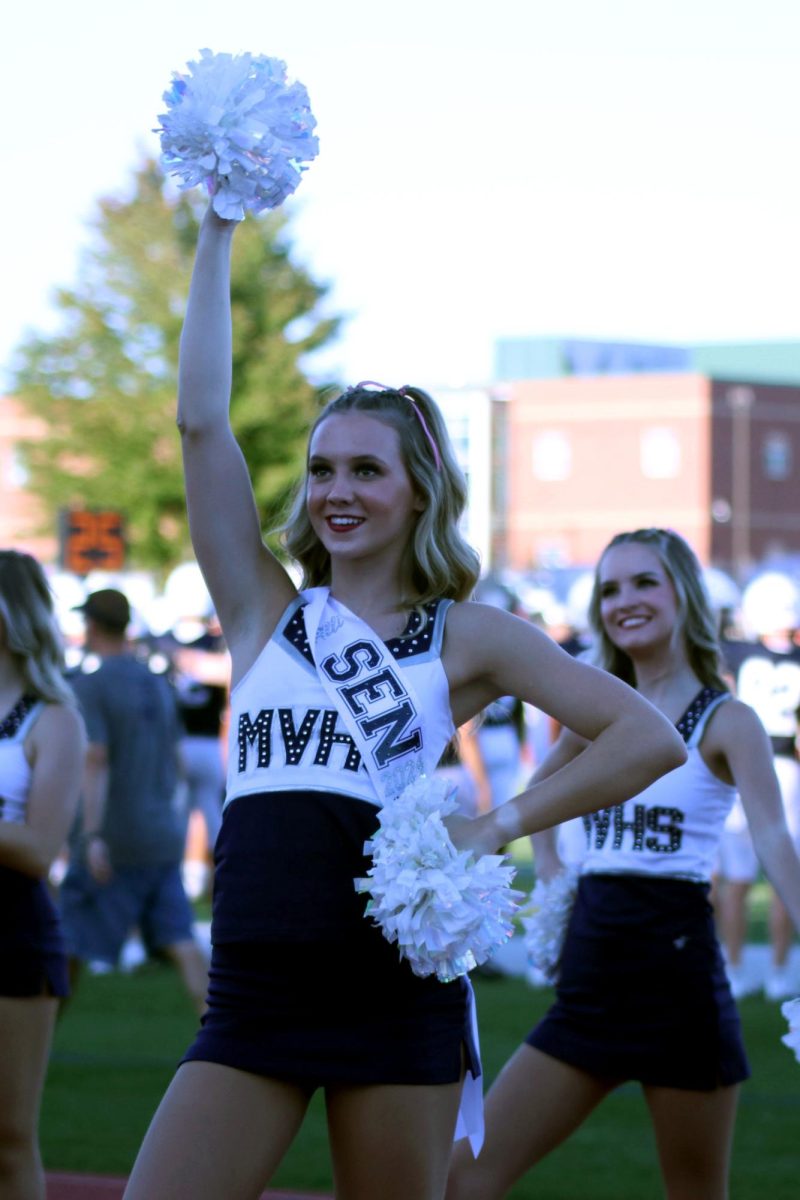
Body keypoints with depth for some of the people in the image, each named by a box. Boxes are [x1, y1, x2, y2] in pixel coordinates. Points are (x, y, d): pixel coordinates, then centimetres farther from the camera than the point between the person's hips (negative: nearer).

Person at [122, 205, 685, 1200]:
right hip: (255, 996, 2)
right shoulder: (266, 612, 11)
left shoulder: (466, 638, 6)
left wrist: (497, 826, -8)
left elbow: (650, 738, 0)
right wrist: (217, 235, 4)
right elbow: (201, 422, 4)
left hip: (395, 995, -2)